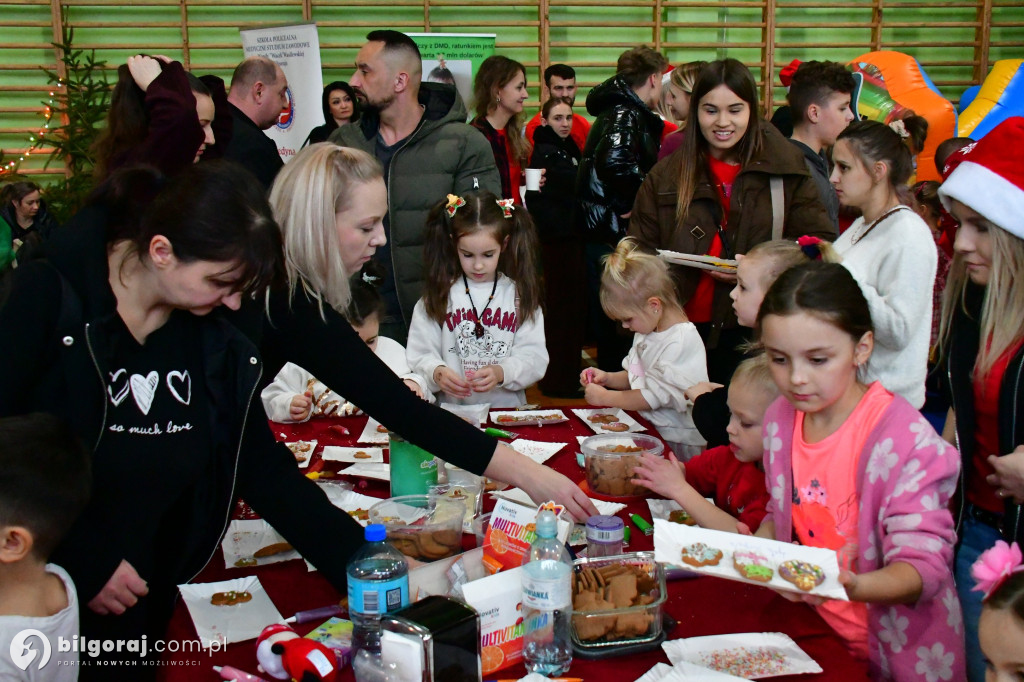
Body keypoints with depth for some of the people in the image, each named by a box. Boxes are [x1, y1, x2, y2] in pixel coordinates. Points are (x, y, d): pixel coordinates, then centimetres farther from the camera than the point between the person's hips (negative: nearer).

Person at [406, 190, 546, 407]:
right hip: (451, 411, 2)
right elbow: (419, 356, 3)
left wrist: (502, 373, -17)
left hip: (508, 409, -2)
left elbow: (534, 357, 2)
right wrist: (437, 373, -19)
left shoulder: (521, 295, 8)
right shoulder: (437, 296, 8)